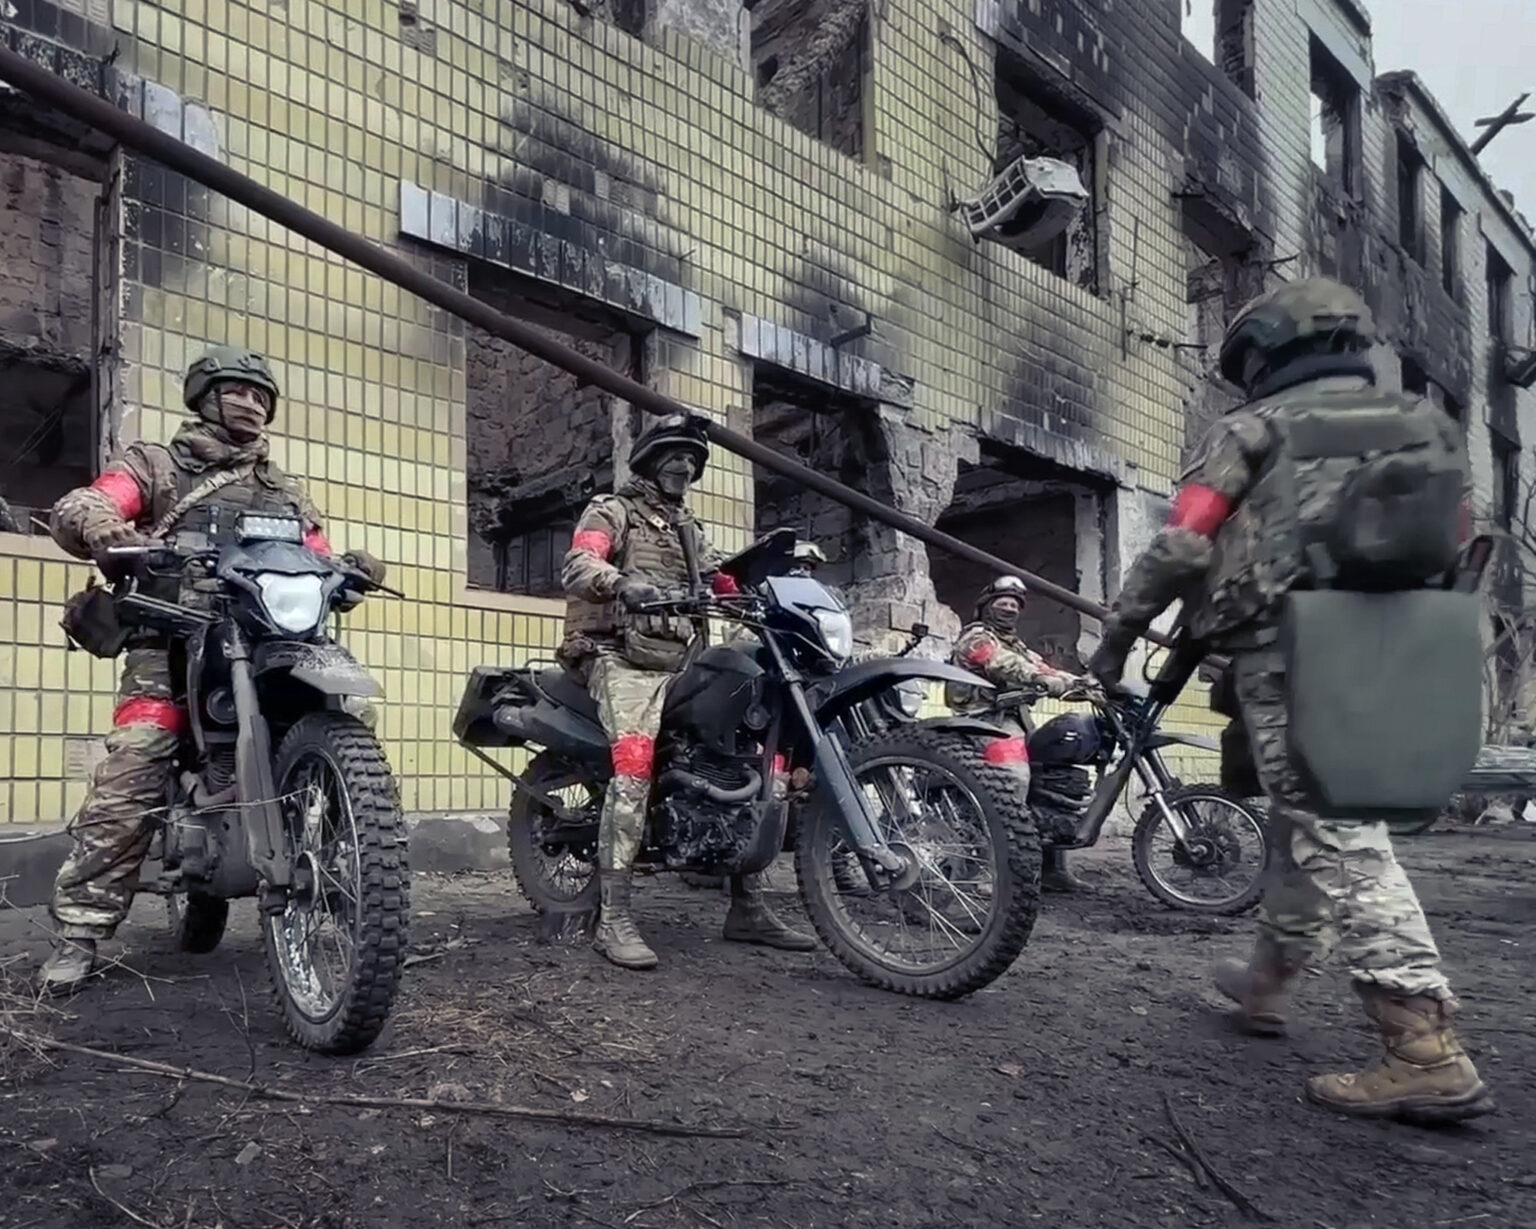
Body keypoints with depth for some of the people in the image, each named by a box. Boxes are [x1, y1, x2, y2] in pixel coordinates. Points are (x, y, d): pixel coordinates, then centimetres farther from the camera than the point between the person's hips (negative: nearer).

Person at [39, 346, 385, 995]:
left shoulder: (285, 493, 30)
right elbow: (76, 508, 0)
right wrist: (115, 536, -25)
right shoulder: (155, 463, 17)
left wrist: (347, 568, -4)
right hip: (173, 640, -3)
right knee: (127, 784, -17)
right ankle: (77, 933, -11)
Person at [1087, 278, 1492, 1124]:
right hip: (1387, 663, 7)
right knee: (1310, 822, 19)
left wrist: (1117, 633, 2)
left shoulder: (1256, 429, 1)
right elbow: (1451, 554, 17)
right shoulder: (1428, 428, 19)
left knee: (1337, 838, -9)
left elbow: (1182, 546, -9)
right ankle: (1266, 979, 35)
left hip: (1288, 654, -7)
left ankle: (1426, 1052, -14)